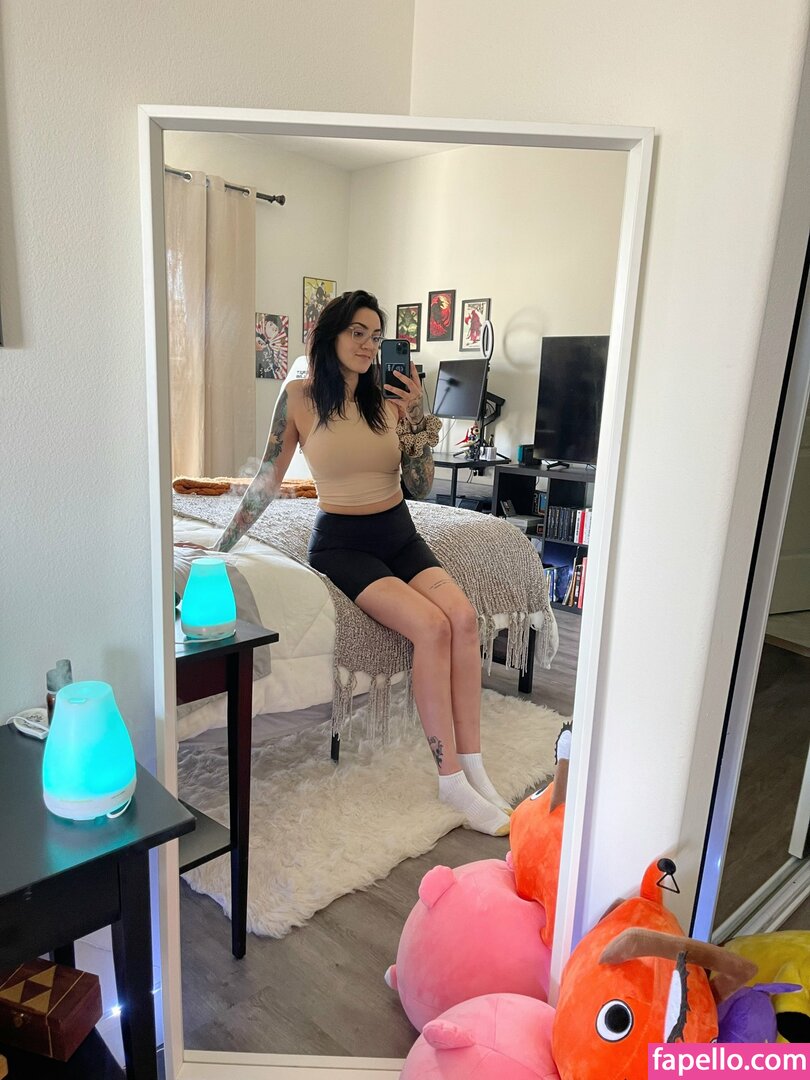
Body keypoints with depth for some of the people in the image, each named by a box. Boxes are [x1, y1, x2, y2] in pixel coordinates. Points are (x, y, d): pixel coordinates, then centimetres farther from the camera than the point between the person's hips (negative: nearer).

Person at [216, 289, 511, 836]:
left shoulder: (390, 399, 4)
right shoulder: (300, 397, -4)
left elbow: (422, 487, 2)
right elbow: (268, 480, 2)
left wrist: (417, 415, -9)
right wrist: (221, 545, 4)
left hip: (400, 534, 4)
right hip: (342, 543, -4)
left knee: (464, 616, -23)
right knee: (433, 626, -27)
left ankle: (474, 770, -13)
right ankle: (451, 780, -15)